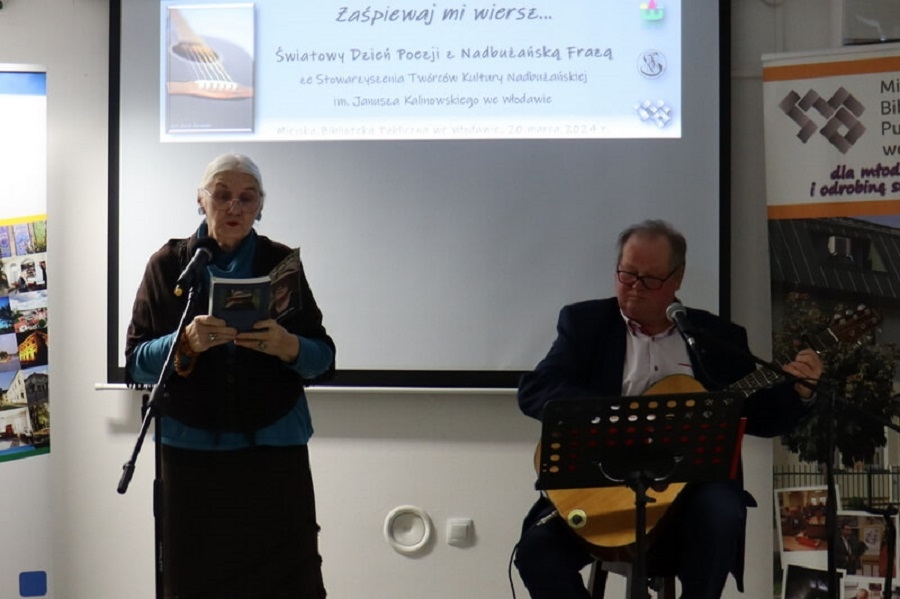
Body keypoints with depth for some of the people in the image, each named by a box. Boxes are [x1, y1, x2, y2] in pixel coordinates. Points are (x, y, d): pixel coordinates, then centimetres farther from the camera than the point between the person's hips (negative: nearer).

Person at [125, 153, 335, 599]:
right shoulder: (167, 264, 6)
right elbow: (136, 364, 1)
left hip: (274, 450, 0)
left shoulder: (281, 263, 6)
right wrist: (185, 343, -18)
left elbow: (324, 360, 4)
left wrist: (288, 346, -17)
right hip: (191, 450, 0)